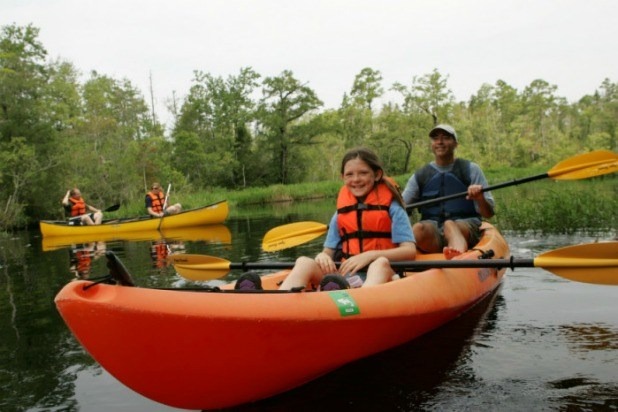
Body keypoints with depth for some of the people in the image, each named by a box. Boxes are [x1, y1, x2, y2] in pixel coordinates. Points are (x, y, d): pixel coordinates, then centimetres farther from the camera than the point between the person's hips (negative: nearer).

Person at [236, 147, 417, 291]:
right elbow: (329, 251, 12)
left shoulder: (390, 207, 2)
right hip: (344, 276, 3)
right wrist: (322, 256, -13)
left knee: (381, 262, -36)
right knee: (304, 261, -20)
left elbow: (410, 251, -8)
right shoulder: (341, 213, 13)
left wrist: (369, 255, -21)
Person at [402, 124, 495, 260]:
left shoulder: (470, 169, 9)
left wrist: (480, 199, -17)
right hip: (432, 230, 3)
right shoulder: (420, 176, 14)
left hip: (465, 227, -2)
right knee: (418, 229, -33)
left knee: (449, 225, -39)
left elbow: (489, 214, 4)